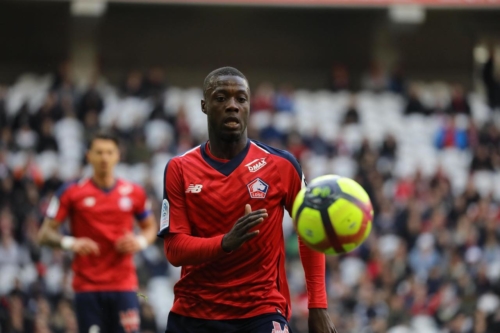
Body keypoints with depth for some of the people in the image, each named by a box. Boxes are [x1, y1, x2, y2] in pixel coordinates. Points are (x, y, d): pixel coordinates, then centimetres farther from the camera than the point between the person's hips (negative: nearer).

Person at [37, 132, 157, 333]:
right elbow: (45, 234, 1)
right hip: (87, 285, -1)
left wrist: (140, 241, -4)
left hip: (123, 286, 1)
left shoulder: (134, 193, 7)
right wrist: (70, 243, -18)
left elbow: (150, 227, 19)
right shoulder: (72, 192, 1)